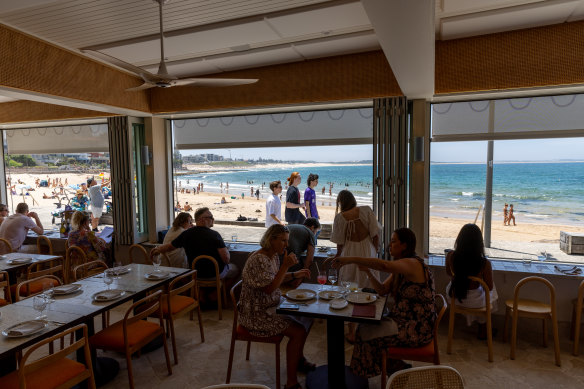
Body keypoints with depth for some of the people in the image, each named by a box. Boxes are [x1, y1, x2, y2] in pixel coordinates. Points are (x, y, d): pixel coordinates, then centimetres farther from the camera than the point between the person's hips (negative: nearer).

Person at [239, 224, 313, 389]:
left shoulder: (274, 256, 5)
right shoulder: (258, 259, -25)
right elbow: (269, 288, -27)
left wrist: (295, 275, 6)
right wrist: (285, 266, -29)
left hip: (272, 305, 10)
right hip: (257, 314, -10)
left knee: (307, 317, 11)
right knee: (298, 331, -18)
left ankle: (298, 359, 31)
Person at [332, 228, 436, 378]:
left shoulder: (413, 264, -21)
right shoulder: (400, 268, 11)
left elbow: (384, 265, -40)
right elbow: (383, 290, 8)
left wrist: (351, 259, -39)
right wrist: (368, 271, -7)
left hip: (418, 329, -9)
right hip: (404, 320, 9)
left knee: (368, 333, -8)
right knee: (366, 327, 2)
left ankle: (396, 367, 15)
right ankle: (396, 367, 14)